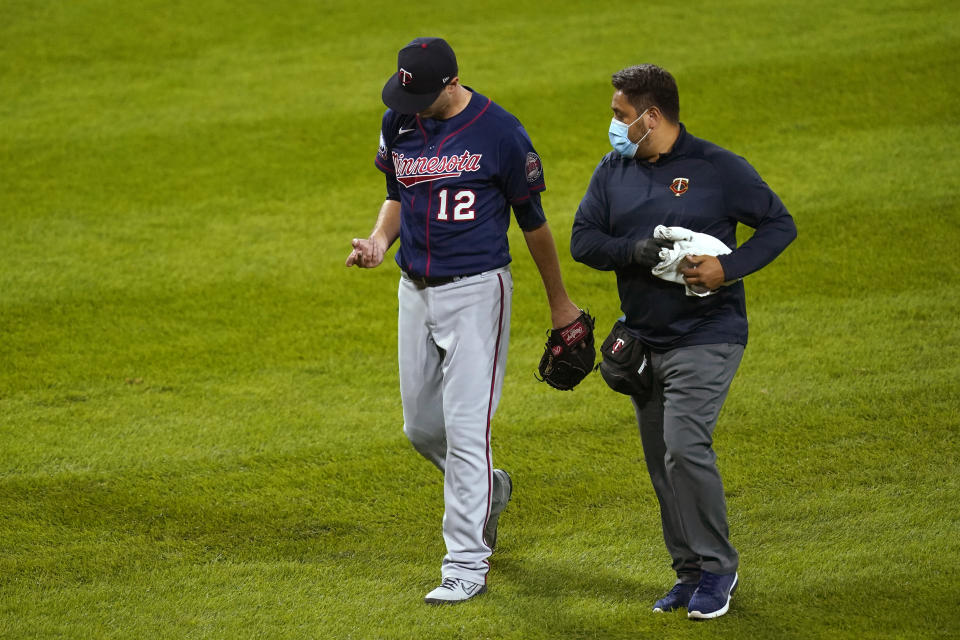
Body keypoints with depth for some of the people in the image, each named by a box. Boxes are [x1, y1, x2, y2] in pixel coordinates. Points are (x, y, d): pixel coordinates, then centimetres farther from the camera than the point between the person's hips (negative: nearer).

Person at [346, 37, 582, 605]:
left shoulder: (499, 131, -14)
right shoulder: (398, 124, 2)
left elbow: (532, 219, -4)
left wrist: (559, 302, 4)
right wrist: (378, 242, -4)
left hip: (476, 291, -6)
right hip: (415, 291, 6)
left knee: (466, 428, -10)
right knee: (421, 427, 14)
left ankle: (468, 565, -5)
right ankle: (488, 489, 43)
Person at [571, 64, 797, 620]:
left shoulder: (718, 168, -8)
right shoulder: (613, 171, 7)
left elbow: (781, 225, -4)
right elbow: (583, 240, 2)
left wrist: (728, 268, -19)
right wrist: (633, 250, -18)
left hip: (706, 338, -6)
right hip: (642, 340, 6)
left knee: (685, 449, -18)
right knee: (662, 463, 9)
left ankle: (717, 567, -4)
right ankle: (691, 572, 20)